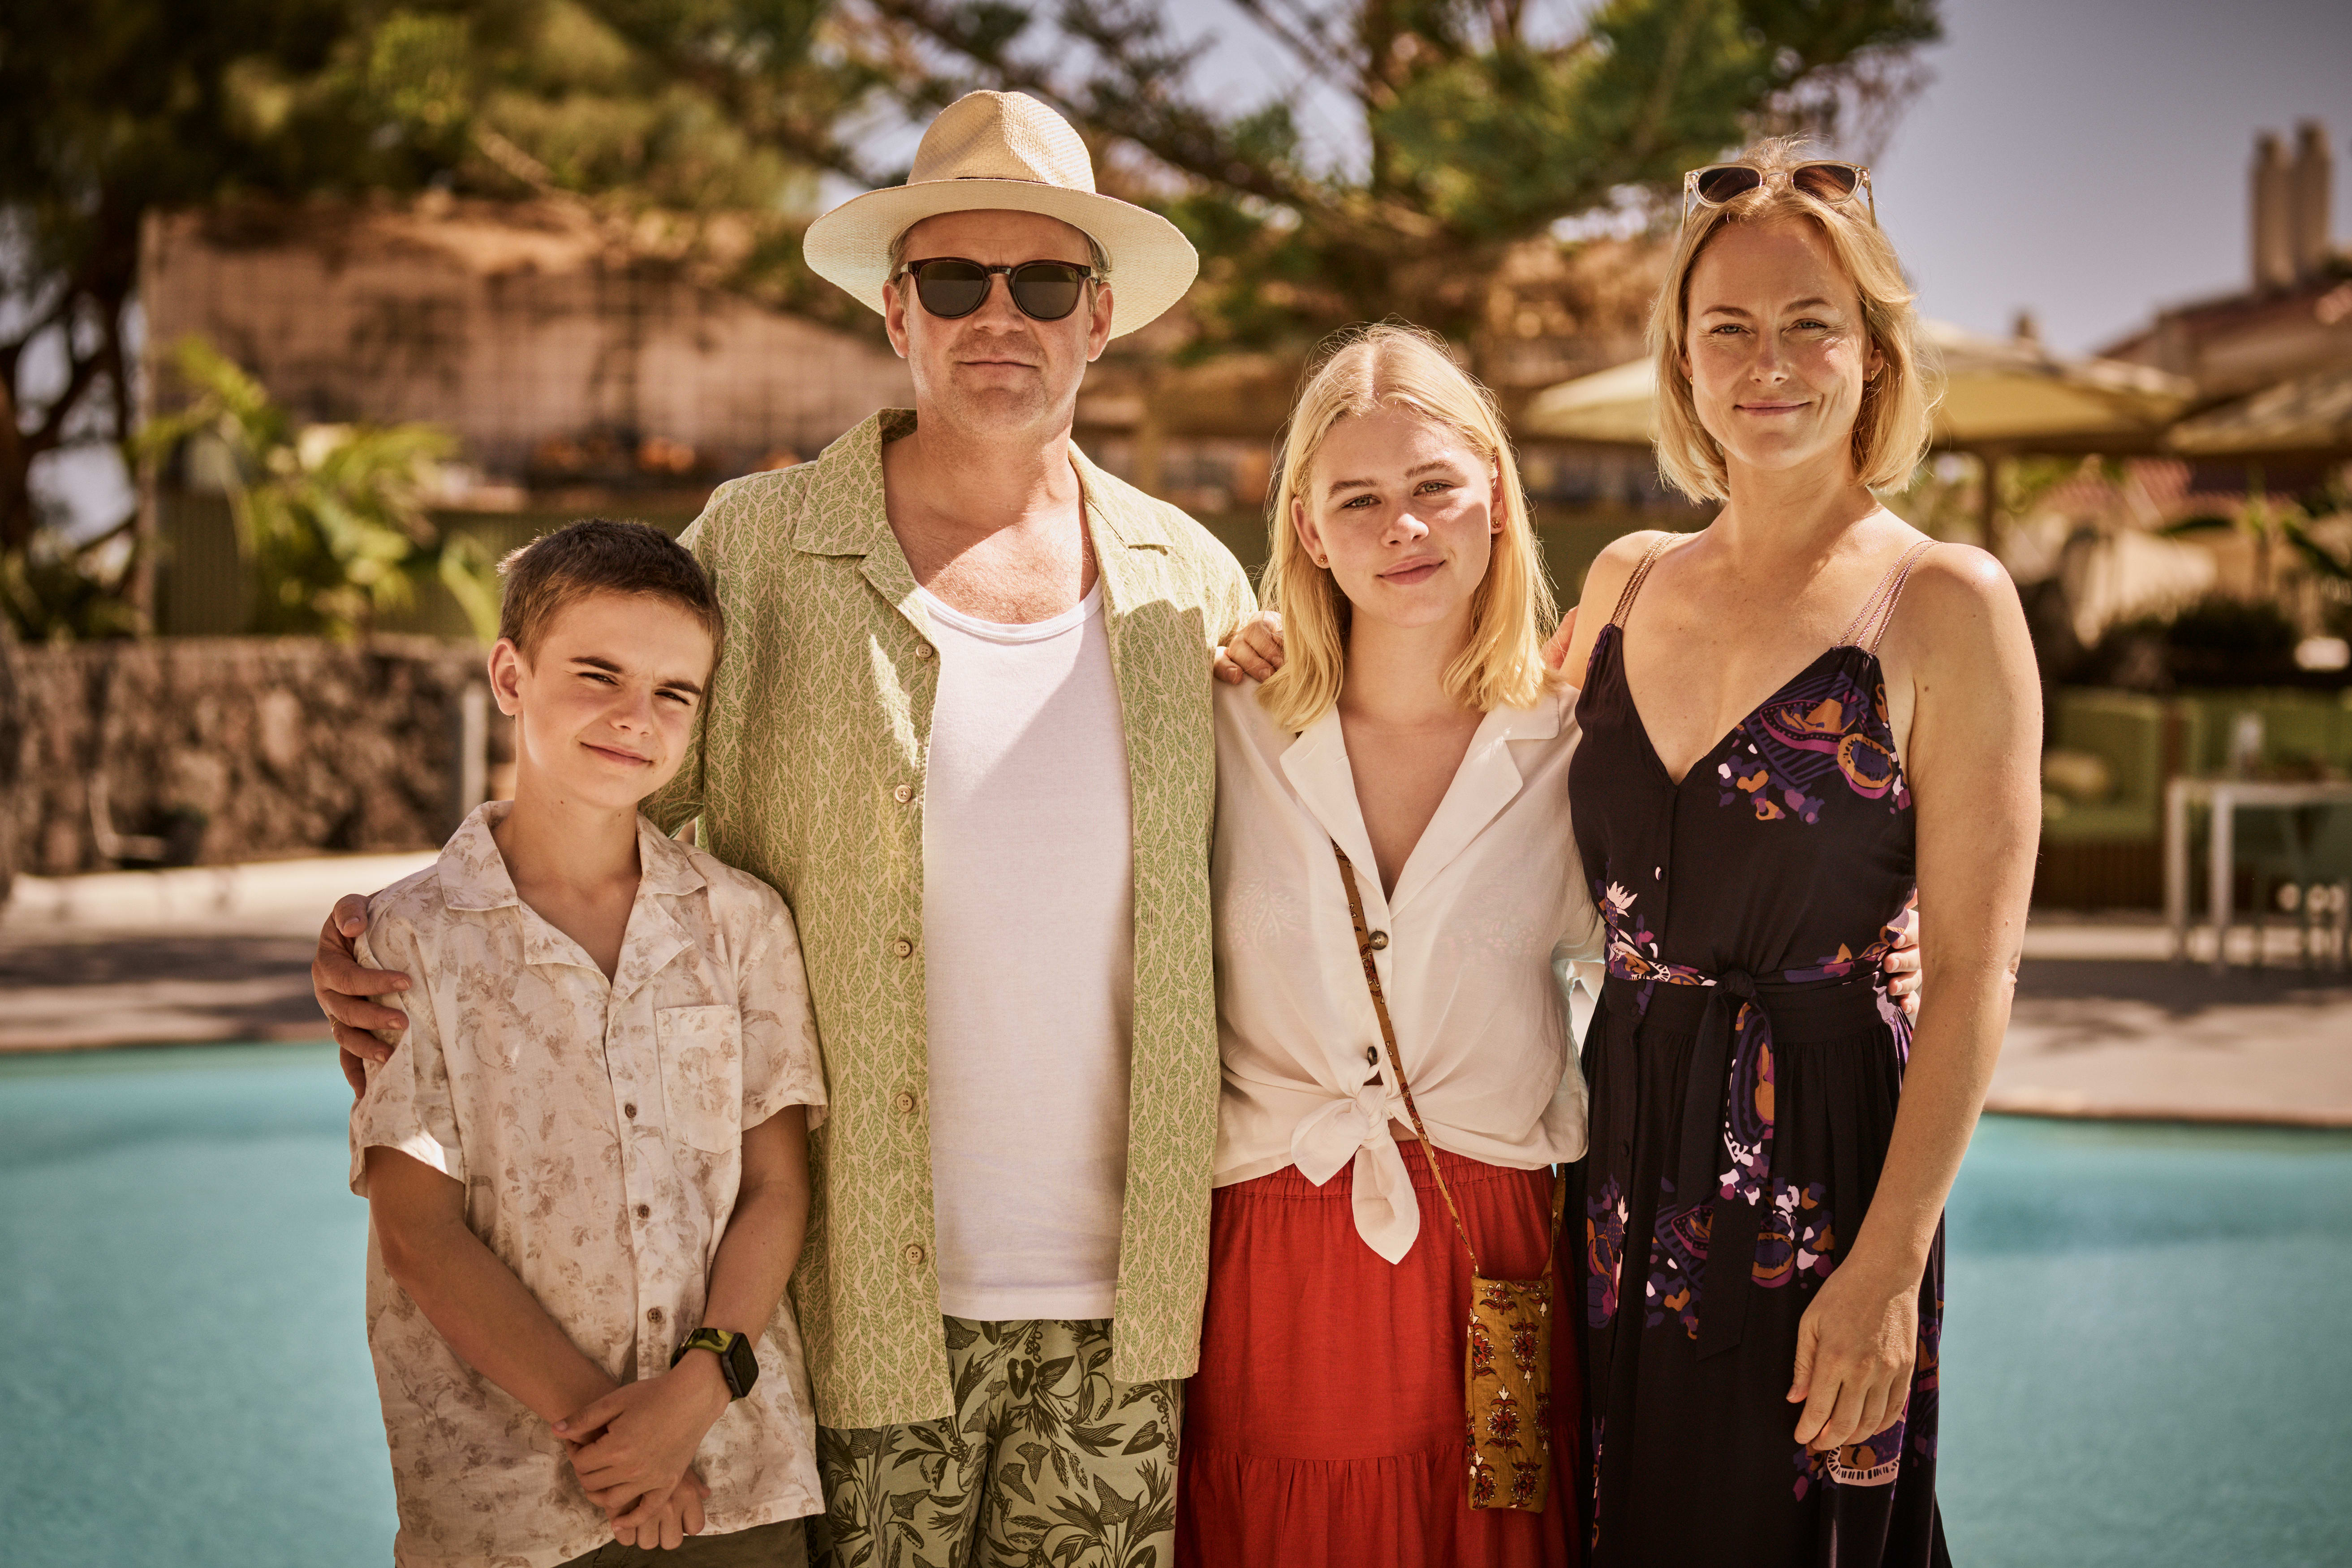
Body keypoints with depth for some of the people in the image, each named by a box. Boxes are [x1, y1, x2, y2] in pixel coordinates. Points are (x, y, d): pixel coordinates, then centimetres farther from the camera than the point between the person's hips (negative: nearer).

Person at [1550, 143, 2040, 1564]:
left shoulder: (1947, 605, -9)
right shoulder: (1630, 580, 7)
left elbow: (1975, 976, -12)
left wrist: (1889, 1269, -17)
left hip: (1820, 1151, -5)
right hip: (1623, 1125, 5)